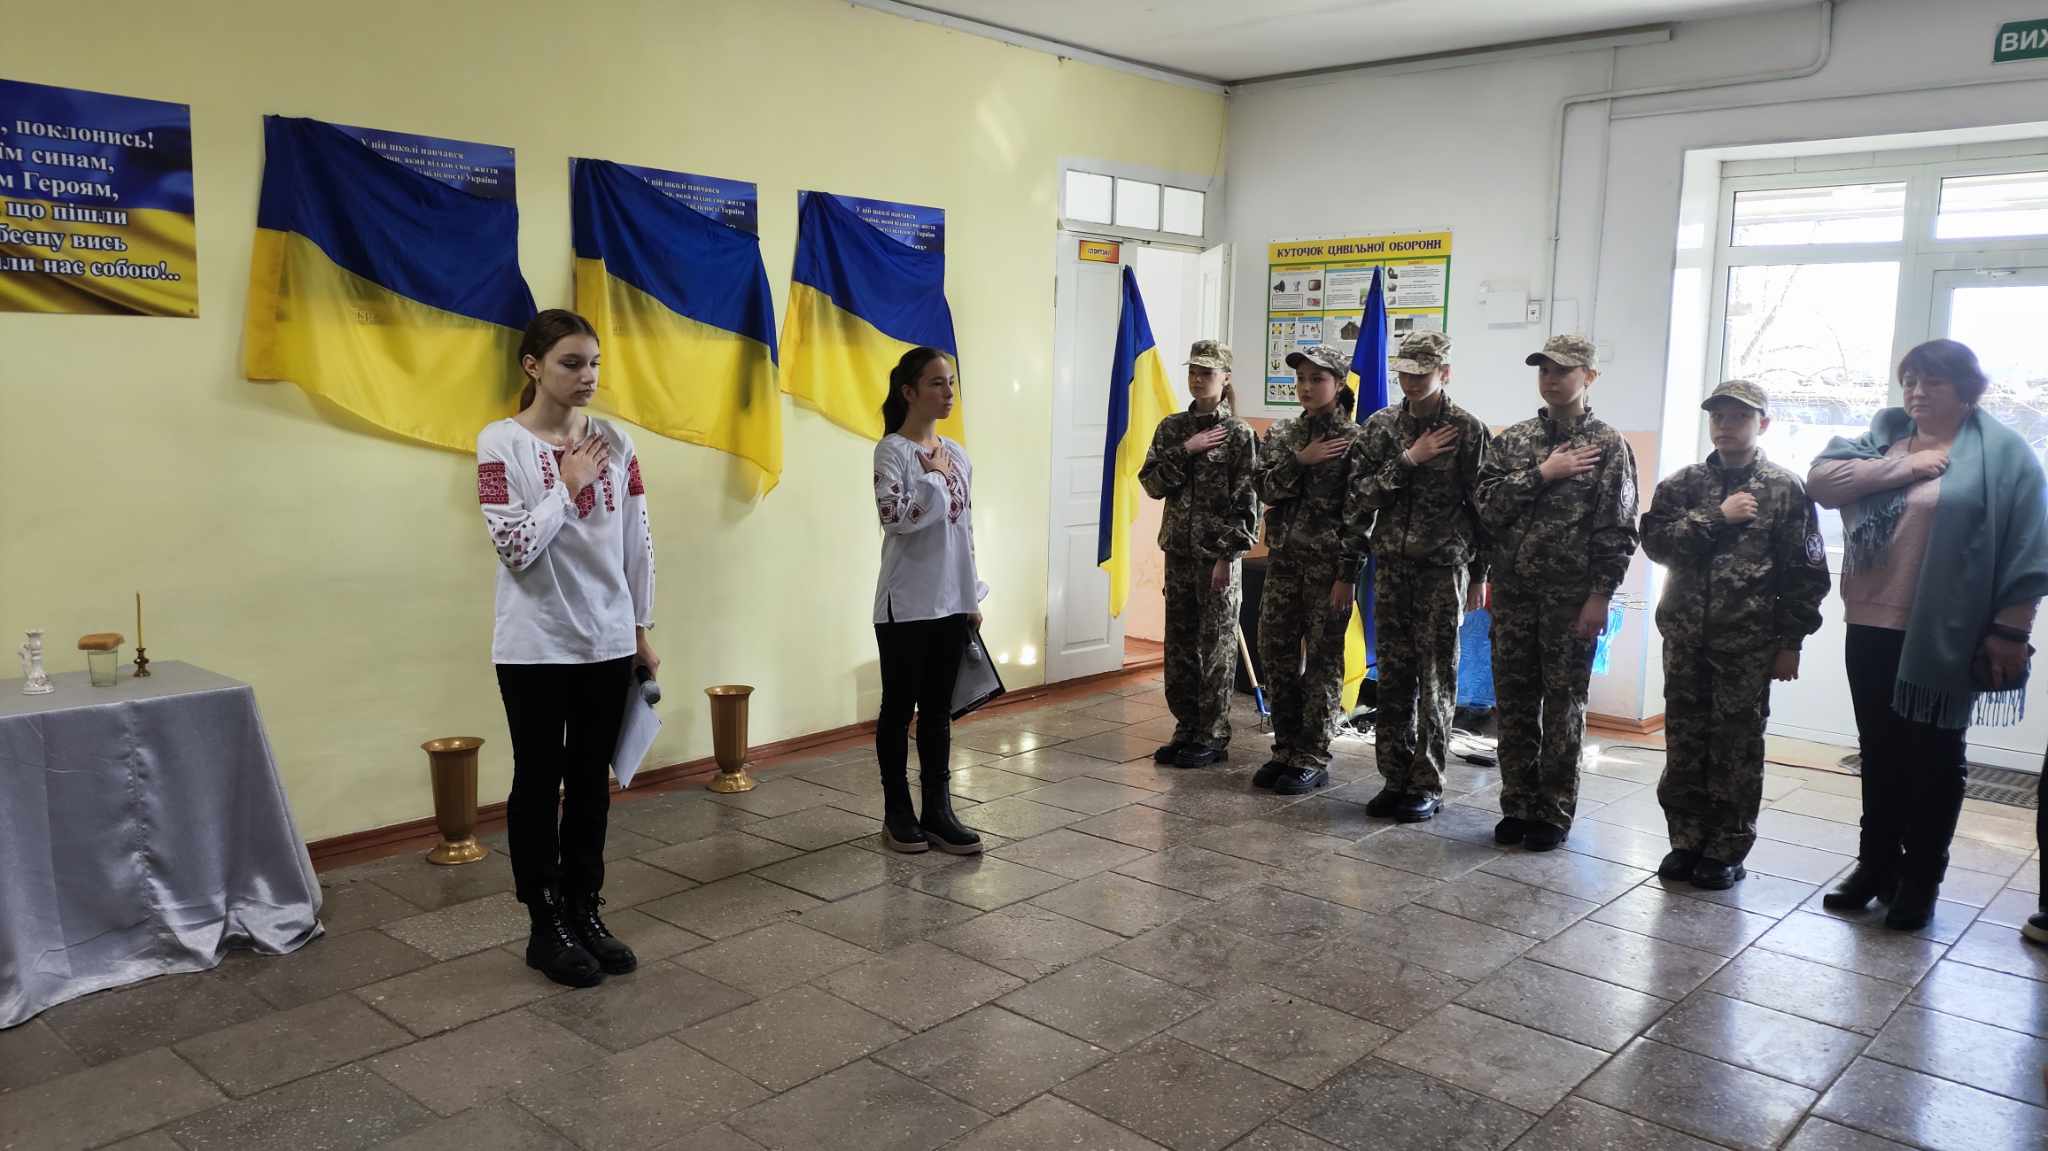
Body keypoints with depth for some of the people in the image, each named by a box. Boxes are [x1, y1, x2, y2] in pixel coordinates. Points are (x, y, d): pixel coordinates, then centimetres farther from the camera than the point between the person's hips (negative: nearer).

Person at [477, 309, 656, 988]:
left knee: (591, 781, 13)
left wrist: (641, 631, 8)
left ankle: (585, 911, 27)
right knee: (540, 783, 8)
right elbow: (516, 549, -15)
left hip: (608, 643, 4)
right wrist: (570, 486, -15)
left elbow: (637, 544, 7)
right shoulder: (501, 442, -8)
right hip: (537, 647, -4)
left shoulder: (614, 441, 3)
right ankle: (547, 927, 20)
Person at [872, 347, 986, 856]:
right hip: (906, 605, -6)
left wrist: (973, 598, 13)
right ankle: (898, 813, 16)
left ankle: (937, 811, 18)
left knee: (938, 710, 11)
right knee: (899, 708, 5)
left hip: (951, 603, 6)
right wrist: (935, 477, -15)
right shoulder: (892, 450, -9)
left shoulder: (956, 454, 10)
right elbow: (894, 516, -25)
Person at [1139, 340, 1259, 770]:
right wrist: (1185, 451, -13)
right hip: (1179, 551, 5)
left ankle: (1212, 738, 11)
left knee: (1216, 648, 3)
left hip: (1218, 555, -5)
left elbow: (1247, 501, -9)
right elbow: (1151, 483, -1)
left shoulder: (1239, 434, -6)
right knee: (1179, 645, 10)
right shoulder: (1172, 428, 7)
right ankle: (1186, 729, 21)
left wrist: (1228, 555, -14)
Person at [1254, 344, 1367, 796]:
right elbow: (1265, 489, -2)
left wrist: (1348, 574, -14)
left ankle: (1312, 759, 10)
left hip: (1329, 564, -5)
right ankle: (1286, 750, 20)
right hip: (1284, 558, 5)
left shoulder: (1354, 439, -6)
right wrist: (1299, 460, -16)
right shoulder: (1281, 435, 9)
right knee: (1276, 655, 8)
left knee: (1323, 661, 2)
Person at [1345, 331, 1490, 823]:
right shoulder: (1380, 425, 6)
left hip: (1443, 570, -3)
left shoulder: (1468, 430, -4)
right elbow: (1359, 493, -2)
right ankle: (1395, 778, 16)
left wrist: (1479, 575, -2)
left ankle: (1427, 785, 10)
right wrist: (1408, 460, -13)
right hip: (1391, 566, 4)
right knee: (1393, 679, 7)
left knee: (1435, 681, 2)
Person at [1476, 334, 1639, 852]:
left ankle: (1554, 812, 15)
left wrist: (1600, 596, -13)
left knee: (1564, 706, 5)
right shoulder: (1513, 439, 8)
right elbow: (1487, 505, -2)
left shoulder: (1607, 445, -3)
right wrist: (1542, 474, -11)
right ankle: (1517, 805, 20)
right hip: (1513, 594, 4)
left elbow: (1618, 531, -7)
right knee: (1514, 703, 9)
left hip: (1572, 598, -4)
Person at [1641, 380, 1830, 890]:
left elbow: (1805, 574, -2)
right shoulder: (1682, 484, 7)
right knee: (1684, 744, 9)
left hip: (1748, 644, -3)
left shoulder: (1786, 490, -1)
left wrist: (1790, 642, -5)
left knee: (1737, 749, 4)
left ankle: (1727, 851, 15)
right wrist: (1717, 517, -14)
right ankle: (1686, 842, 21)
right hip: (1685, 638, 3)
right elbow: (1654, 540, -6)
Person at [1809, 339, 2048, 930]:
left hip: (1945, 636, -4)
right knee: (1879, 752, 13)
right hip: (1872, 628, 4)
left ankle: (1920, 881, 18)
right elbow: (1821, 478, -5)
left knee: (1934, 757, 7)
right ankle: (1876, 864, 26)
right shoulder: (1884, 438, 10)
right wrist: (1903, 466, -13)